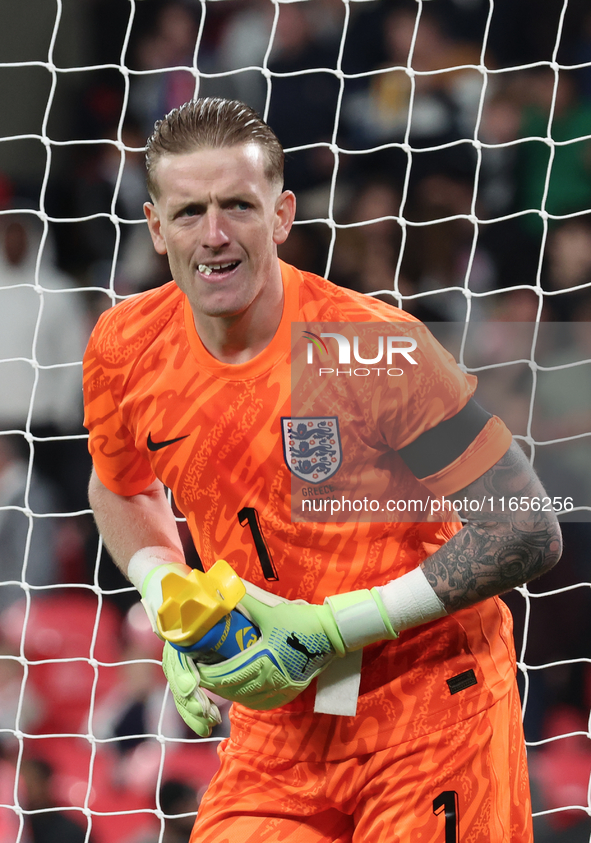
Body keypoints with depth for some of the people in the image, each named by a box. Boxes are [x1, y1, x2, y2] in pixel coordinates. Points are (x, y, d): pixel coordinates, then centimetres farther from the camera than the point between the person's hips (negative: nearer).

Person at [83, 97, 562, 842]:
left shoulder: (375, 350, -18)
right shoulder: (125, 349, -3)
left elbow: (528, 534, -17)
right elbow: (121, 489, 20)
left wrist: (334, 629, -20)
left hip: (430, 703, -4)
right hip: (277, 721, 4)